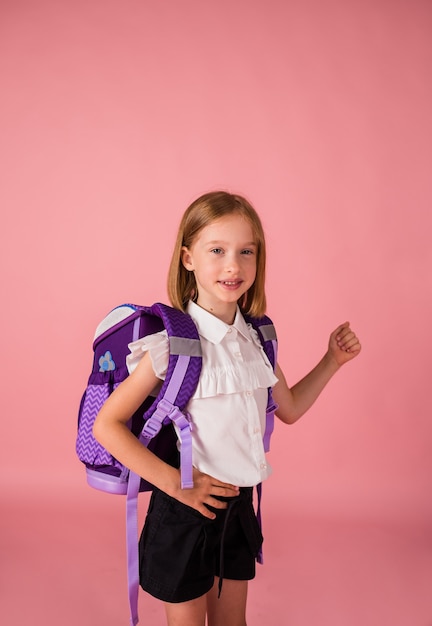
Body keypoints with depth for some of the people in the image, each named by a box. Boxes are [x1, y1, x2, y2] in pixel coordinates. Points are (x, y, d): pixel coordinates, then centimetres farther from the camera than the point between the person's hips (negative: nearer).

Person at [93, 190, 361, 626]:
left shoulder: (256, 337, -1)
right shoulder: (171, 345, -20)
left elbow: (289, 409, 14)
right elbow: (106, 426, -18)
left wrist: (333, 360, 5)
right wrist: (175, 483, -22)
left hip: (238, 505, 5)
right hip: (186, 511, -5)